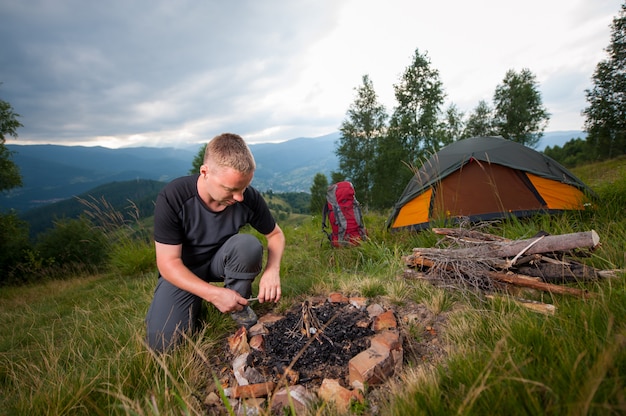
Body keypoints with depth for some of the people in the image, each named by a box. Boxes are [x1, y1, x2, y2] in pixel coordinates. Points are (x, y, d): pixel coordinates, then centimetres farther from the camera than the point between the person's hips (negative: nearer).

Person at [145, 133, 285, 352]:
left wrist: (272, 270, -27)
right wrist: (213, 293, -35)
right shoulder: (173, 197, -28)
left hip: (220, 262, 2)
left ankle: (239, 306, -7)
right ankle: (196, 302, 13)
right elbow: (168, 263, -24)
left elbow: (276, 234, -7)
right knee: (162, 343, -17)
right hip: (182, 271, -1)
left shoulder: (249, 197, -23)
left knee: (249, 244, -31)